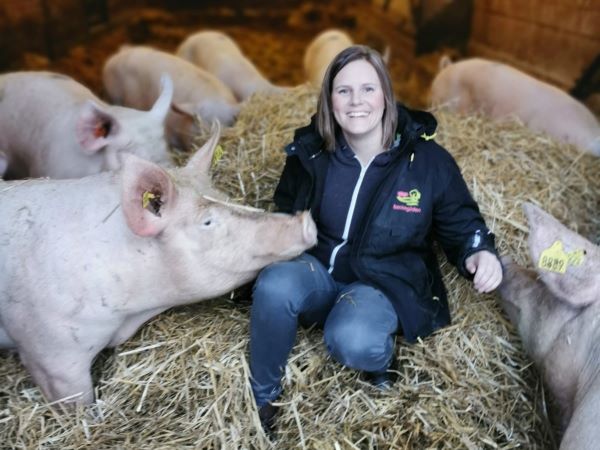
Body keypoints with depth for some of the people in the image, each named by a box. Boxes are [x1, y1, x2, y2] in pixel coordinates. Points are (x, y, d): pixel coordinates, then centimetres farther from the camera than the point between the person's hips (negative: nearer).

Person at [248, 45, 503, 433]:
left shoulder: (428, 160, -11)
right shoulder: (311, 152, -4)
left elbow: (461, 223, 1)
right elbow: (286, 216, 13)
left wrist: (481, 252, -21)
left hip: (384, 284, -3)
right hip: (319, 271, 3)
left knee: (351, 340, -36)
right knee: (273, 286, -32)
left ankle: (382, 355, 3)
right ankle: (262, 398, -8)